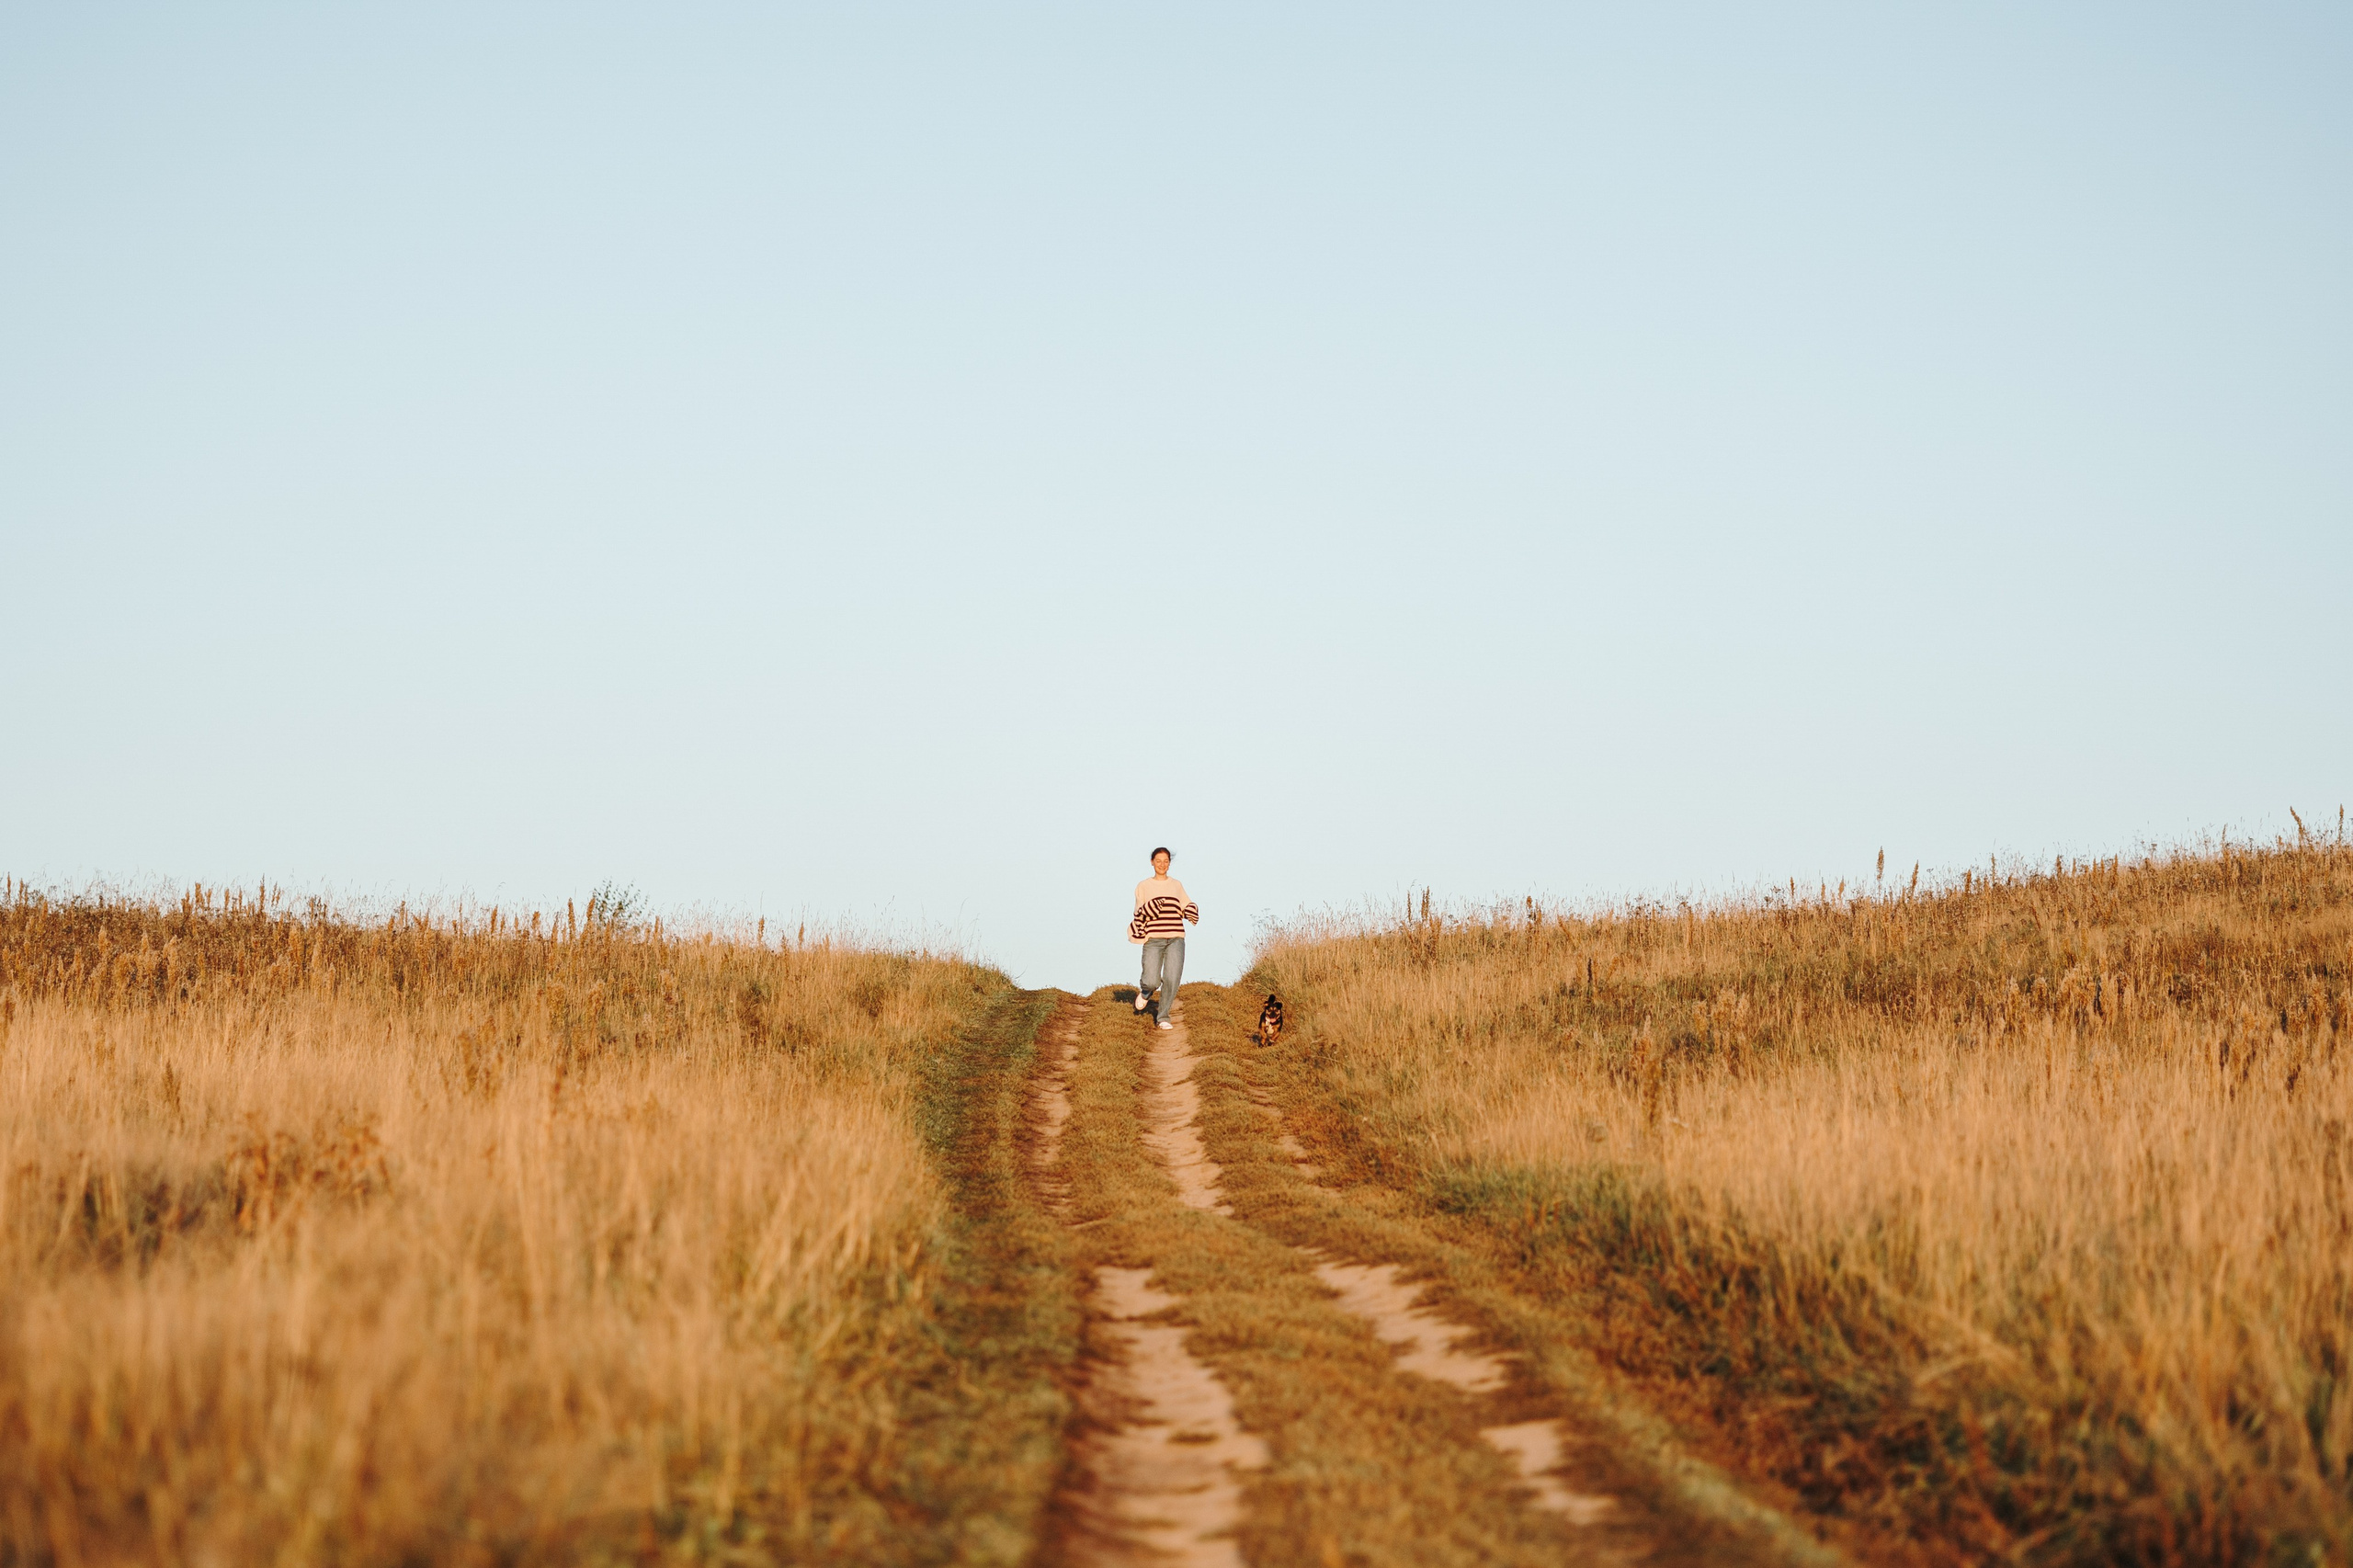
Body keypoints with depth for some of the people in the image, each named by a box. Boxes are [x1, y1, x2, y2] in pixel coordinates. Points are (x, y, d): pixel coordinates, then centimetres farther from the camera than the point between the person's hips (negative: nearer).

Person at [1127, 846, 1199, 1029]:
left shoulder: (1177, 885, 14)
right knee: (1152, 982, -11)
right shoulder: (1143, 886, 6)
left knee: (1172, 979, -12)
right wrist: (1151, 908, -19)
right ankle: (1145, 992, 27)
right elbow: (1140, 914, 1)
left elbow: (1187, 908, 21)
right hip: (1153, 940, -2)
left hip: (1175, 939, 2)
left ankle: (1164, 1017, 5)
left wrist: (1191, 910, -2)